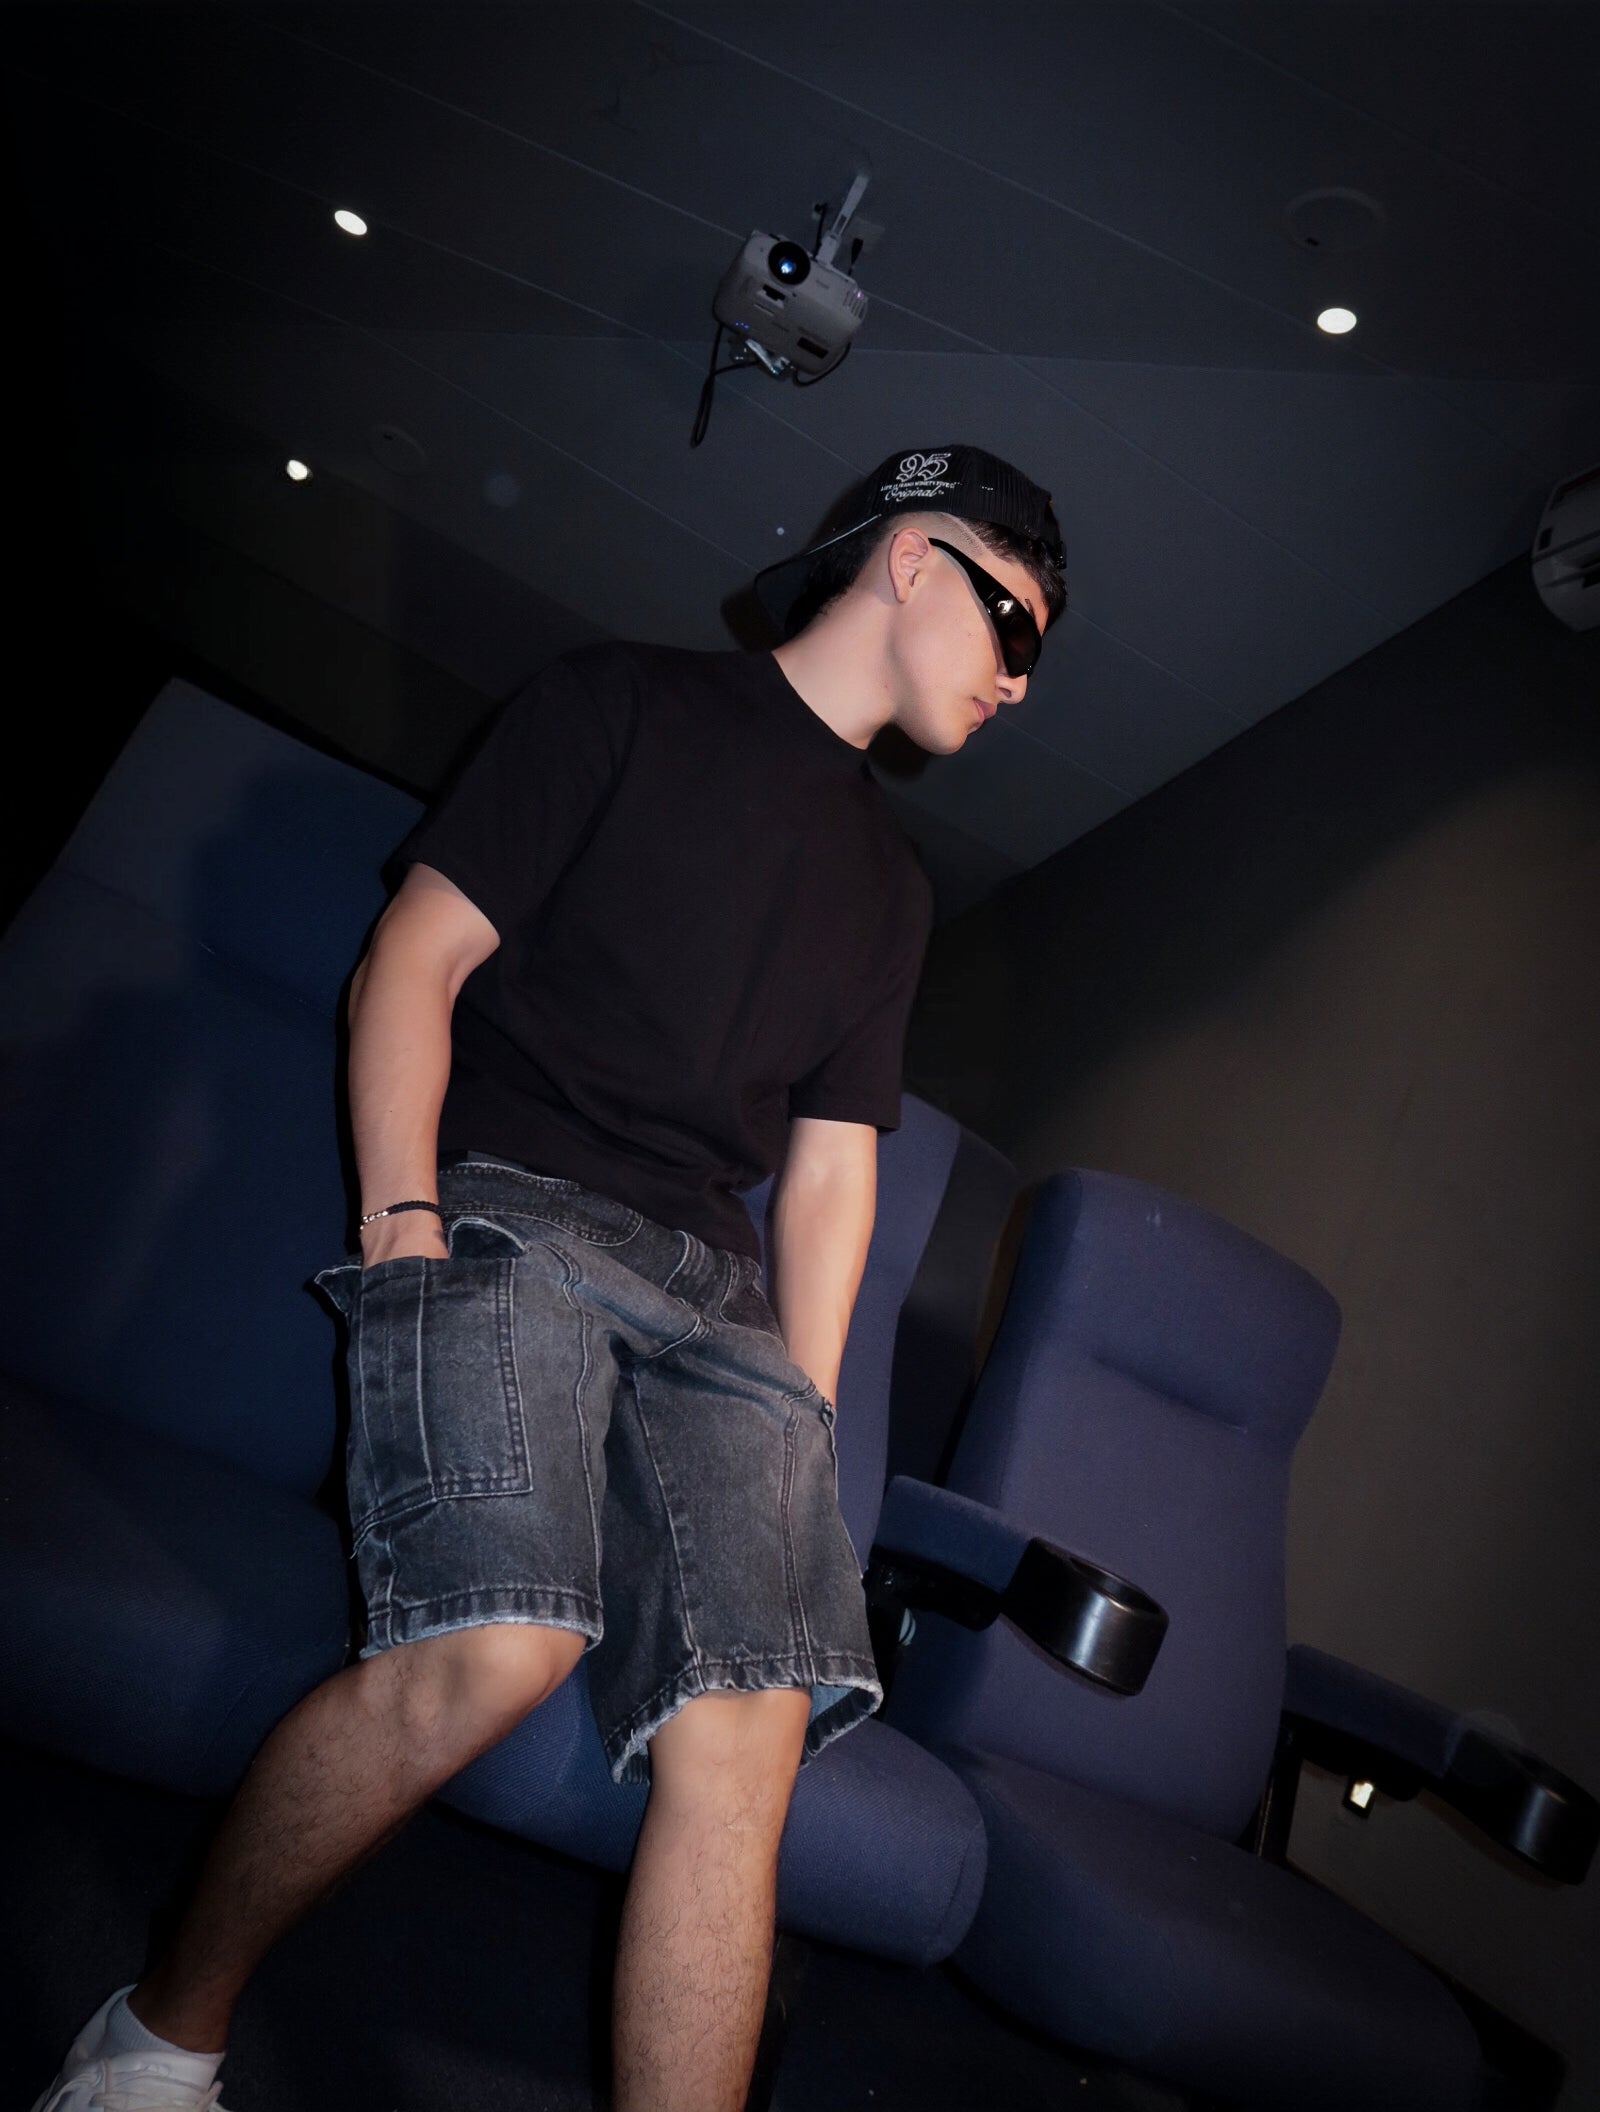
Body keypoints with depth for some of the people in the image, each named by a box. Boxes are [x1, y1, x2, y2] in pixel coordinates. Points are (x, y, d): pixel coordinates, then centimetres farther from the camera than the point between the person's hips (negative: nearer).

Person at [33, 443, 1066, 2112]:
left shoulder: (889, 887, 25)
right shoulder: (623, 703, 10)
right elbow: (415, 959, 3)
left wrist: (802, 1409, 9)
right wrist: (404, 1219, -10)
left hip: (718, 1289, 5)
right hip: (505, 1218, -5)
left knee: (747, 1731, -13)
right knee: (495, 1646, -25)